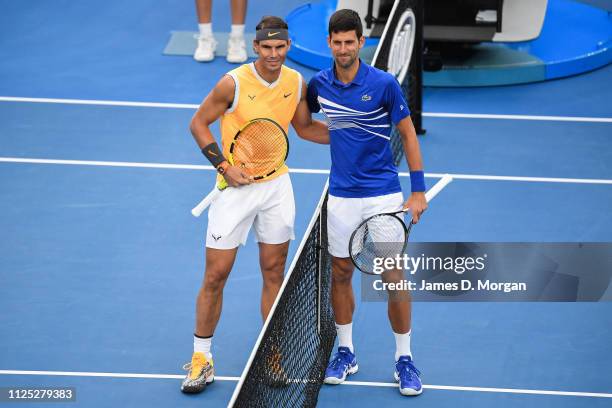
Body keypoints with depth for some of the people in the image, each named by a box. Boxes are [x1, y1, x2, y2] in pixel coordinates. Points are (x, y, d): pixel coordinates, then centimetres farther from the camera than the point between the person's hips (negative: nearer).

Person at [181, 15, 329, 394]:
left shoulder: (296, 83, -2)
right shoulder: (234, 83, -16)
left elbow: (304, 127, 15)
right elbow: (199, 123, -6)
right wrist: (224, 165, -16)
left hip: (277, 185, 4)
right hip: (236, 185, -4)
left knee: (274, 273, 9)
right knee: (216, 275, -1)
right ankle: (202, 358, 12)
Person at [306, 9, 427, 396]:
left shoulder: (384, 84, -11)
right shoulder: (319, 84, 0)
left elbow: (408, 134, -3)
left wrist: (419, 190, -5)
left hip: (384, 195, -3)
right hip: (342, 197, 3)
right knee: (340, 273, 10)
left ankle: (404, 358, 11)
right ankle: (346, 352, 26)